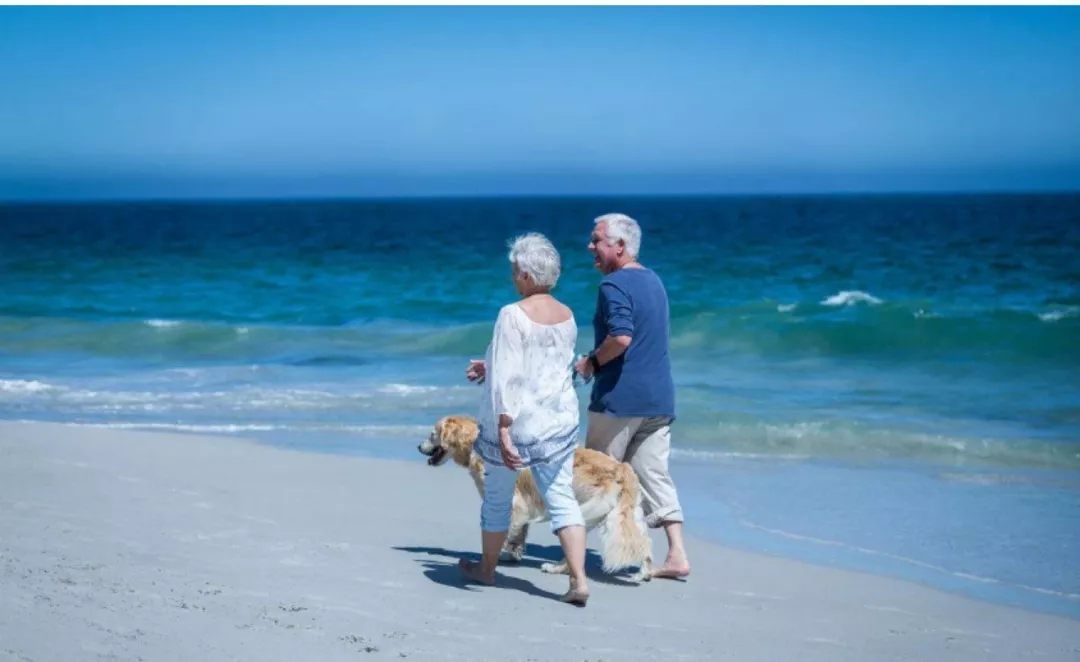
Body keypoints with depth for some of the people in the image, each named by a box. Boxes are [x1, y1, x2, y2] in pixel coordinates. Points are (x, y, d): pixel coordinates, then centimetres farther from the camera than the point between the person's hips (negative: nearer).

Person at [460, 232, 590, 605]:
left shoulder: (513, 315, -17)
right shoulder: (567, 316, 5)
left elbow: (507, 378, -22)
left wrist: (503, 430, -23)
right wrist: (491, 366, 28)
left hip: (516, 420, -5)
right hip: (559, 418, 6)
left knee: (497, 496, 14)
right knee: (562, 497, 4)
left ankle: (487, 568, 31)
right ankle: (579, 579, -8)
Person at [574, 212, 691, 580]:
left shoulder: (614, 284, -13)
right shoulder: (654, 280, 15)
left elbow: (621, 337, -26)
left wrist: (591, 362, -10)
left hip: (620, 397, -7)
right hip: (659, 397, 7)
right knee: (654, 474, 6)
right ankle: (676, 553, -3)